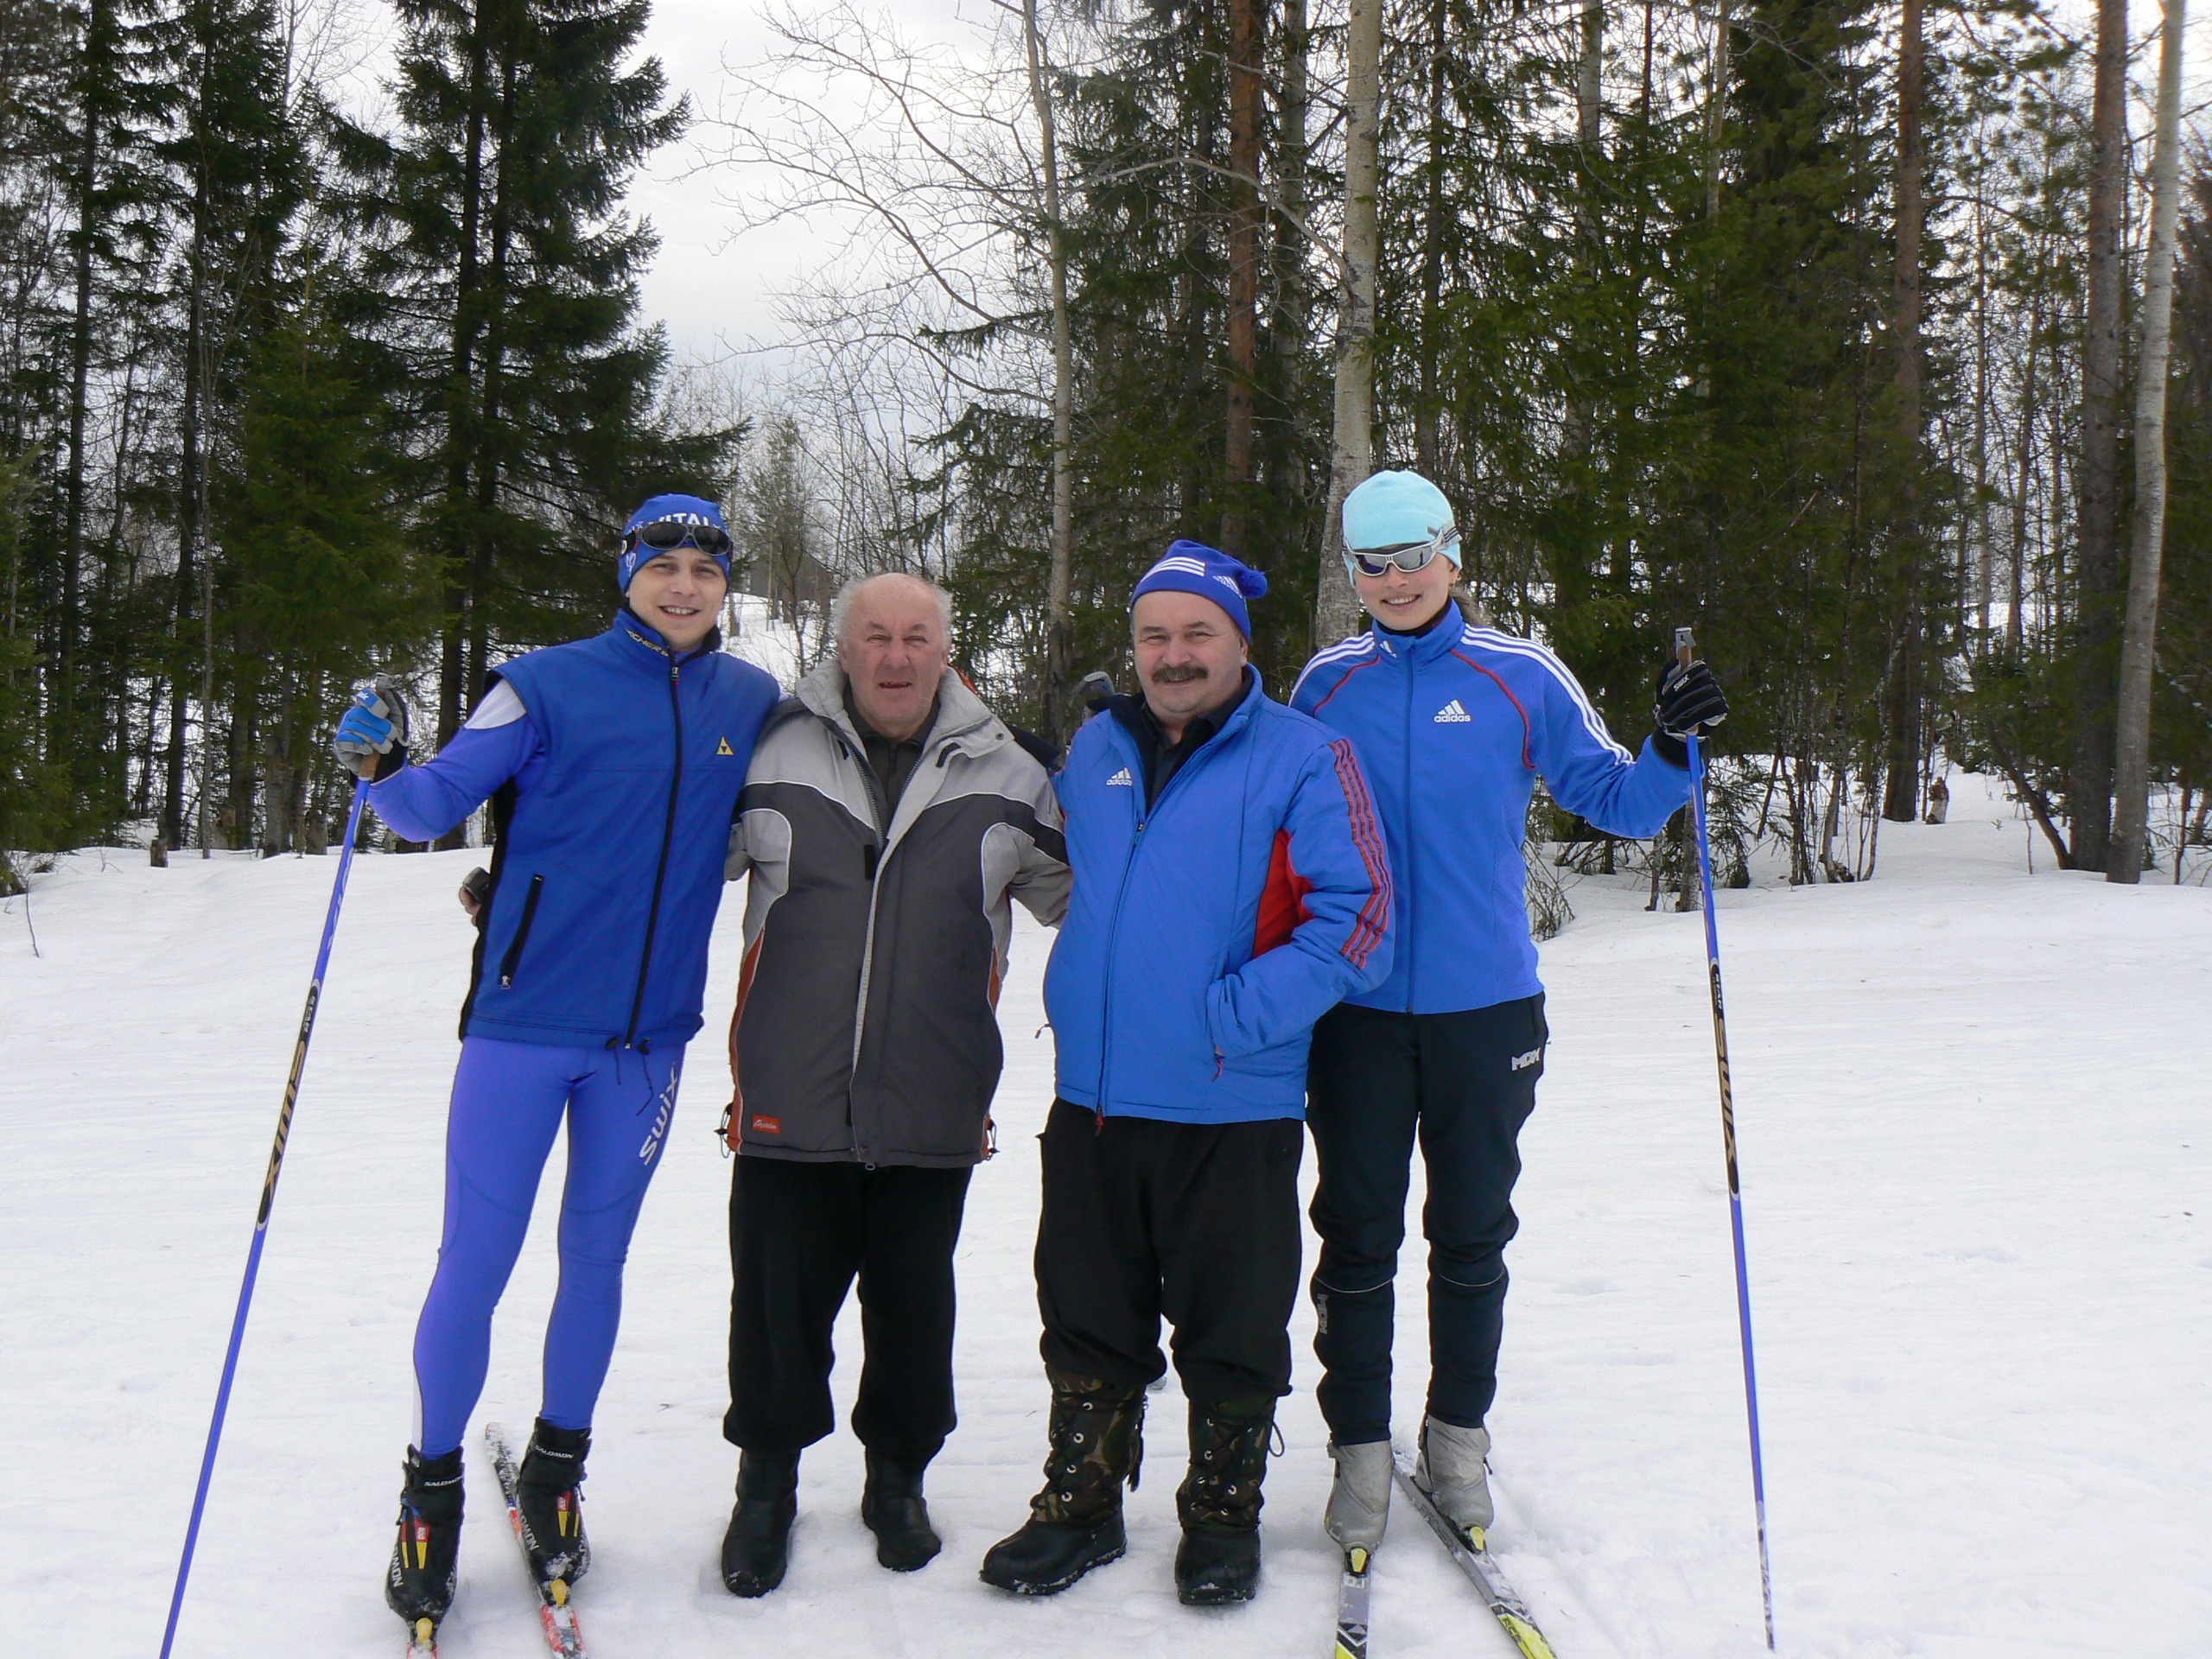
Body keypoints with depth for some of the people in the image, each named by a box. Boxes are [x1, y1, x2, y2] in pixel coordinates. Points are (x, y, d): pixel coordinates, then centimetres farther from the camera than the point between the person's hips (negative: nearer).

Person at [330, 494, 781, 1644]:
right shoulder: (549, 686, -4)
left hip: (649, 1032, 3)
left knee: (597, 1256, 14)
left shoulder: (752, 703, 6)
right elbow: (436, 806, -6)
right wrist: (381, 764, -23)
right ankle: (431, 1492, 21)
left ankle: (556, 1473, 32)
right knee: (474, 1263, 2)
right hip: (526, 1020, -3)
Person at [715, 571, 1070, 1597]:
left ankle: (898, 1476, 35)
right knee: (778, 1300, 8)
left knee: (913, 1304, 12)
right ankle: (766, 1481, 31)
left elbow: (1091, 899, 17)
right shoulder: (770, 760, 0)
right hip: (791, 1101, 0)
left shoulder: (1005, 779, 4)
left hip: (931, 1113, 1)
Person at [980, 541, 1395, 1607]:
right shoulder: (1094, 750, 9)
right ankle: (1081, 1506, 30)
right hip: (1092, 1097, 5)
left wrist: (1234, 1015, -19)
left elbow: (1354, 915, -13)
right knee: (1088, 1318, 14)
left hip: (1232, 1109, -4)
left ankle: (1223, 1516, 27)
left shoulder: (1303, 758, -7)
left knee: (1231, 1329, 9)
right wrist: (1075, 1004, 11)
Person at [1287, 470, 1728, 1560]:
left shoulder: (1521, 677, -2)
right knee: (1357, 1241, 6)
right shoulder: (1328, 684, 3)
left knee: (1471, 1238, 13)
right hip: (1356, 1010, 1)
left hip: (1484, 1008, 0)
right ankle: (1359, 1449, 20)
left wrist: (1674, 748, -16)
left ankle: (1457, 1435, 30)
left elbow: (1618, 802, 1)